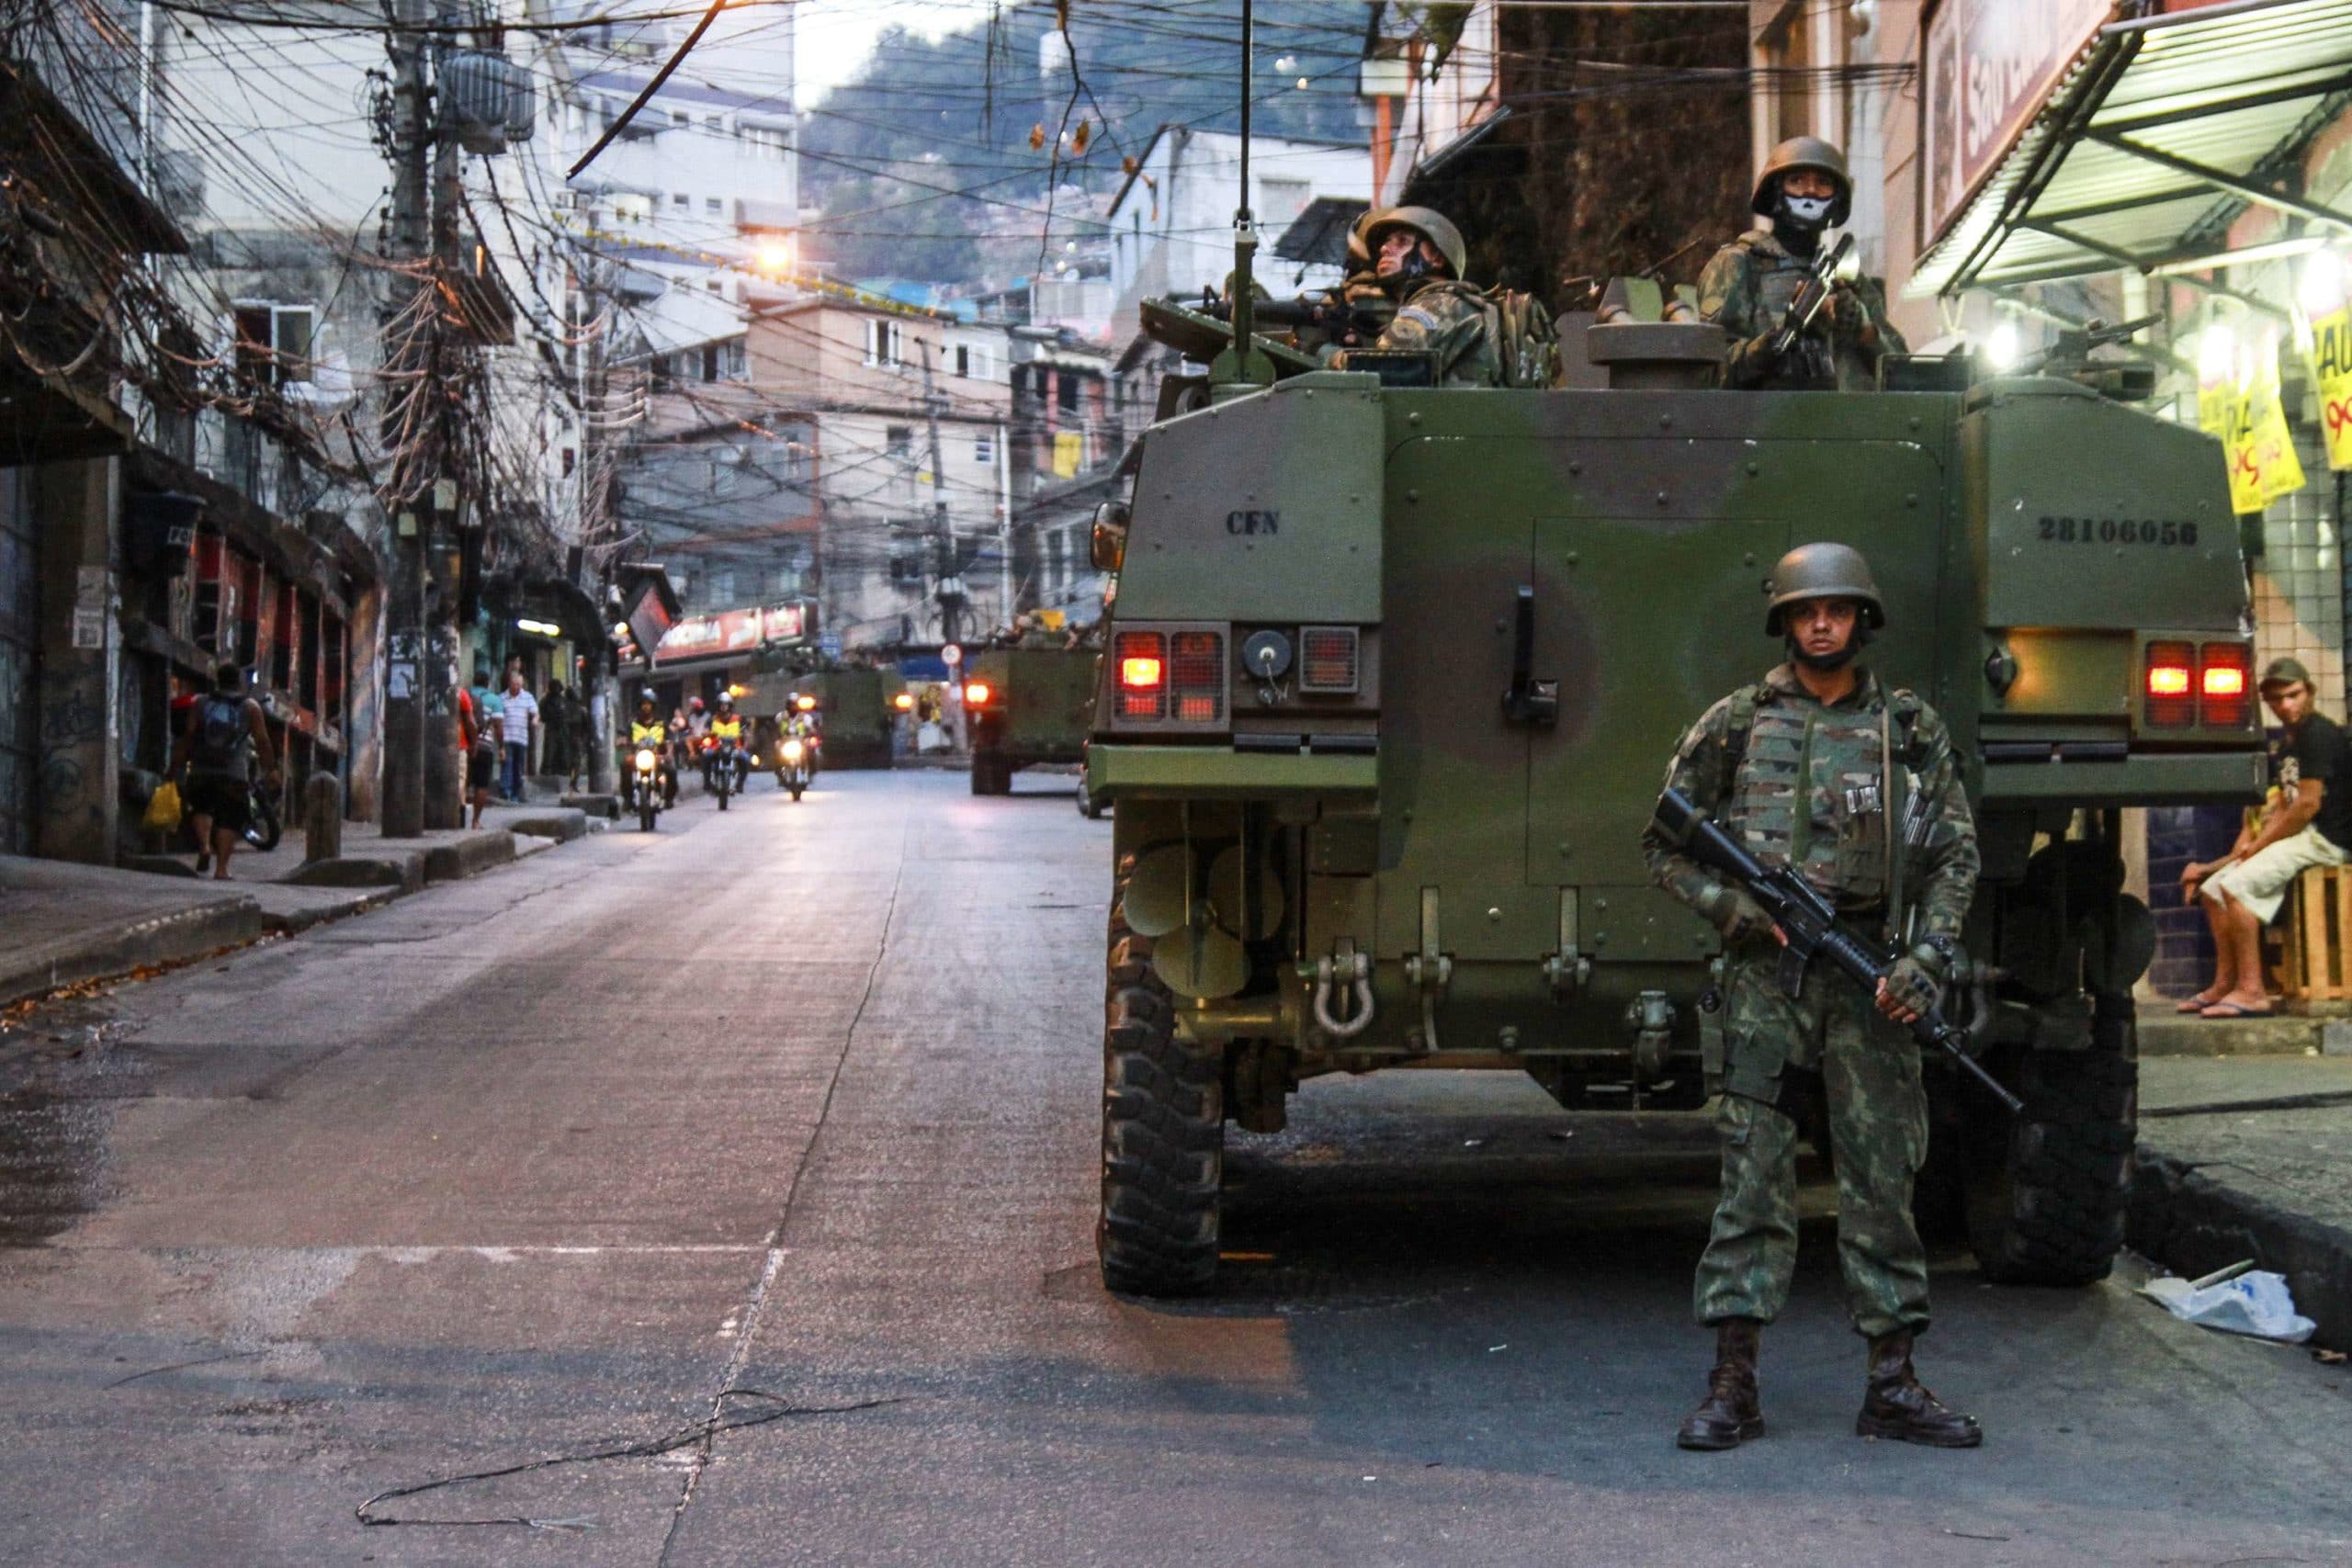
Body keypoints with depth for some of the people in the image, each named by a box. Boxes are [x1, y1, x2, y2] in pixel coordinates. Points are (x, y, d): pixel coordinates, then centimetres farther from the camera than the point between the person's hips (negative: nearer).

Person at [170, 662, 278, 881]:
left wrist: (178, 764, 7)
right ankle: (221, 868, -4)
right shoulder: (250, 707, 4)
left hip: (201, 771, 1)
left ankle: (204, 844, -6)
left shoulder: (199, 704, 7)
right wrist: (270, 769, 10)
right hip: (235, 773, -1)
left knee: (201, 808, 19)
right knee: (229, 819, 2)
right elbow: (262, 741, 3)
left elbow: (188, 736, 2)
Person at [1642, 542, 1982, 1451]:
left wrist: (1929, 959, -5)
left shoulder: (1911, 731, 10)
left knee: (1883, 1179, 4)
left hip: (1869, 978, 1)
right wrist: (1733, 906, -7)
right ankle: (1733, 1388, -1)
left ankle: (1892, 1386, 10)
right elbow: (1665, 842, 9)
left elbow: (1955, 856, 9)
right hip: (1765, 975, -1)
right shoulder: (1736, 724, 6)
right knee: (1752, 1179, -3)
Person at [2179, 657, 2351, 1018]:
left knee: (2236, 884, -25)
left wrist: (2258, 845, -10)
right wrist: (2256, 843, 5)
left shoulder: (2320, 733, -13)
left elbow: (2307, 805, -18)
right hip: (2300, 837, 10)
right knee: (2213, 886, 8)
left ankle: (2252, 991, -26)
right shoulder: (2290, 744, 19)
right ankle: (2224, 985, 6)